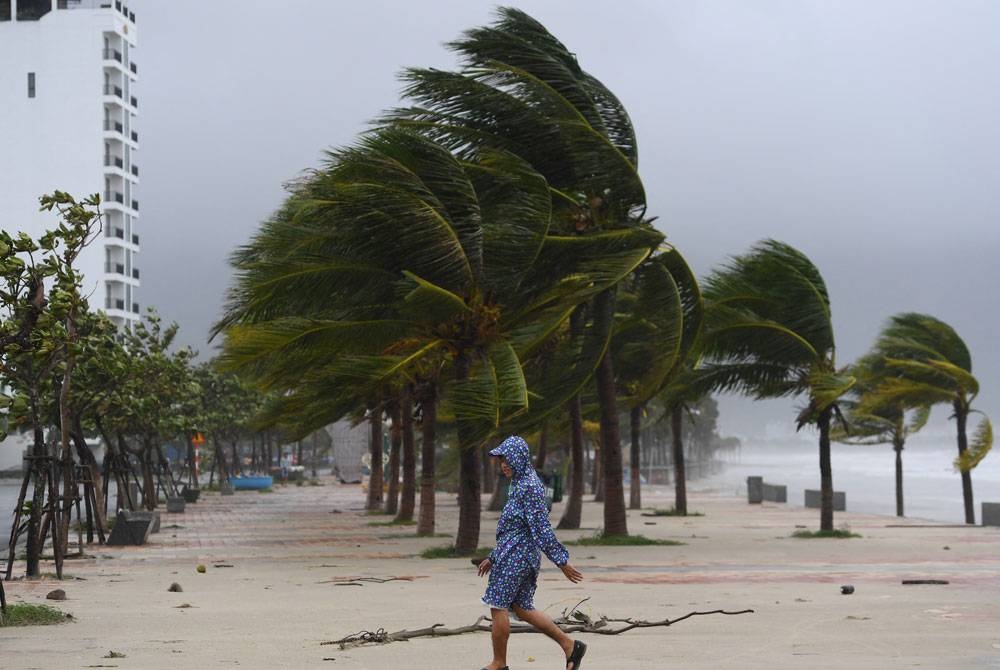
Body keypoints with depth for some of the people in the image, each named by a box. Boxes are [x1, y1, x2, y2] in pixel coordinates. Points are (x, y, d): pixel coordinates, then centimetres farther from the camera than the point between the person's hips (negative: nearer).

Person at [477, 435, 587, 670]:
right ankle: (570, 645, 11)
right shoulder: (519, 484, 16)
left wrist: (561, 561, -21)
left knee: (498, 606, -1)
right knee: (522, 608, 12)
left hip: (515, 556, -10)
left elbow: (542, 527, -20)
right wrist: (493, 558, 25)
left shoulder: (529, 486, -15)